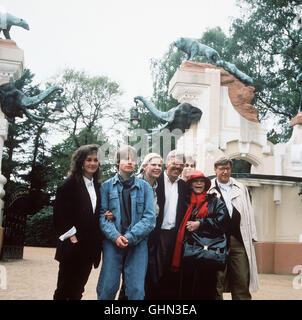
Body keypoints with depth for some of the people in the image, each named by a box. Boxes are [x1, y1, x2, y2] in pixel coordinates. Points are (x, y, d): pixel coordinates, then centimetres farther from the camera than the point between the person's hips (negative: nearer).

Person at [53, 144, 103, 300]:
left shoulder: (97, 186, 12)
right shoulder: (70, 184, -8)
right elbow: (59, 214, -12)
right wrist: (71, 237, -15)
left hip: (90, 246, 6)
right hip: (73, 246, -6)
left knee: (79, 287, 14)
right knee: (65, 288, 4)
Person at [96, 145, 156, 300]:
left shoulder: (145, 187, 7)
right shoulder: (107, 186, 7)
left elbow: (150, 217, 0)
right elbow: (102, 215, 0)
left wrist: (130, 237, -12)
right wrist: (115, 236, -15)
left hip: (138, 243, 0)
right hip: (112, 242, 0)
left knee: (137, 290, 0)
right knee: (107, 287, 0)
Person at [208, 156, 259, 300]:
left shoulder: (241, 188, 16)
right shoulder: (208, 189, 5)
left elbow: (249, 213, 16)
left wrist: (252, 236, 10)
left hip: (239, 239, 3)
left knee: (242, 280, 5)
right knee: (217, 279, 5)